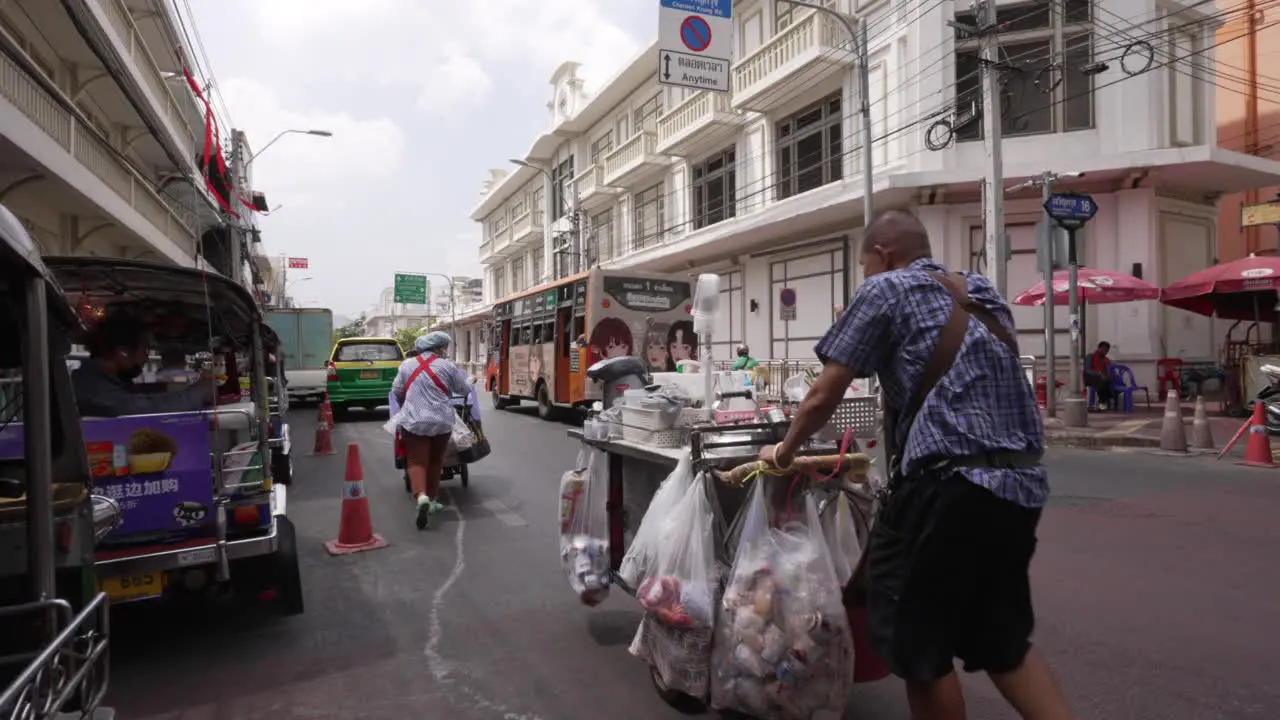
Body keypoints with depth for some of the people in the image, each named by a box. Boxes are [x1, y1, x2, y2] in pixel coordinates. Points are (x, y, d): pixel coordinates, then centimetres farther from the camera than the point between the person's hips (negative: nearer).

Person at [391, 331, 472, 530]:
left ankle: (422, 496, -23)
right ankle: (432, 499, 24)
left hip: (413, 421, 0)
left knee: (417, 461, 1)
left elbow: (396, 391, 11)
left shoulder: (407, 365, 5)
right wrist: (469, 382, 29)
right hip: (441, 422, 0)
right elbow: (464, 389, 6)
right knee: (435, 462, 16)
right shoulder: (447, 366, -3)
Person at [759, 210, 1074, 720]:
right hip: (1022, 483, 8)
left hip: (948, 485, -8)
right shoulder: (984, 294, 21)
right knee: (1003, 640, 21)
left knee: (918, 645, 7)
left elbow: (823, 398, -2)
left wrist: (784, 452, 15)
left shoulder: (885, 291, -1)